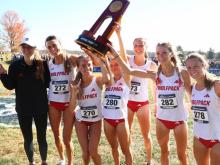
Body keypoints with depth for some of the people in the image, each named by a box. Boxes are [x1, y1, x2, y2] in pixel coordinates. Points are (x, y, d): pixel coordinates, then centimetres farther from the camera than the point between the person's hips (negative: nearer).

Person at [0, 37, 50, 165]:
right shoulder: (15, 66, -3)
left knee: (41, 137, 10)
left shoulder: (42, 64, -5)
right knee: (28, 138, 13)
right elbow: (10, 86, -3)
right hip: (23, 109, 1)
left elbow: (49, 84, -4)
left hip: (41, 107, -1)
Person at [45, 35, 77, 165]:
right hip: (53, 103, 5)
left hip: (69, 103, -4)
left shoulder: (71, 59, -11)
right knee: (57, 136, 18)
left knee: (66, 139, 1)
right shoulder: (48, 64, 1)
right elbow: (46, 82, 11)